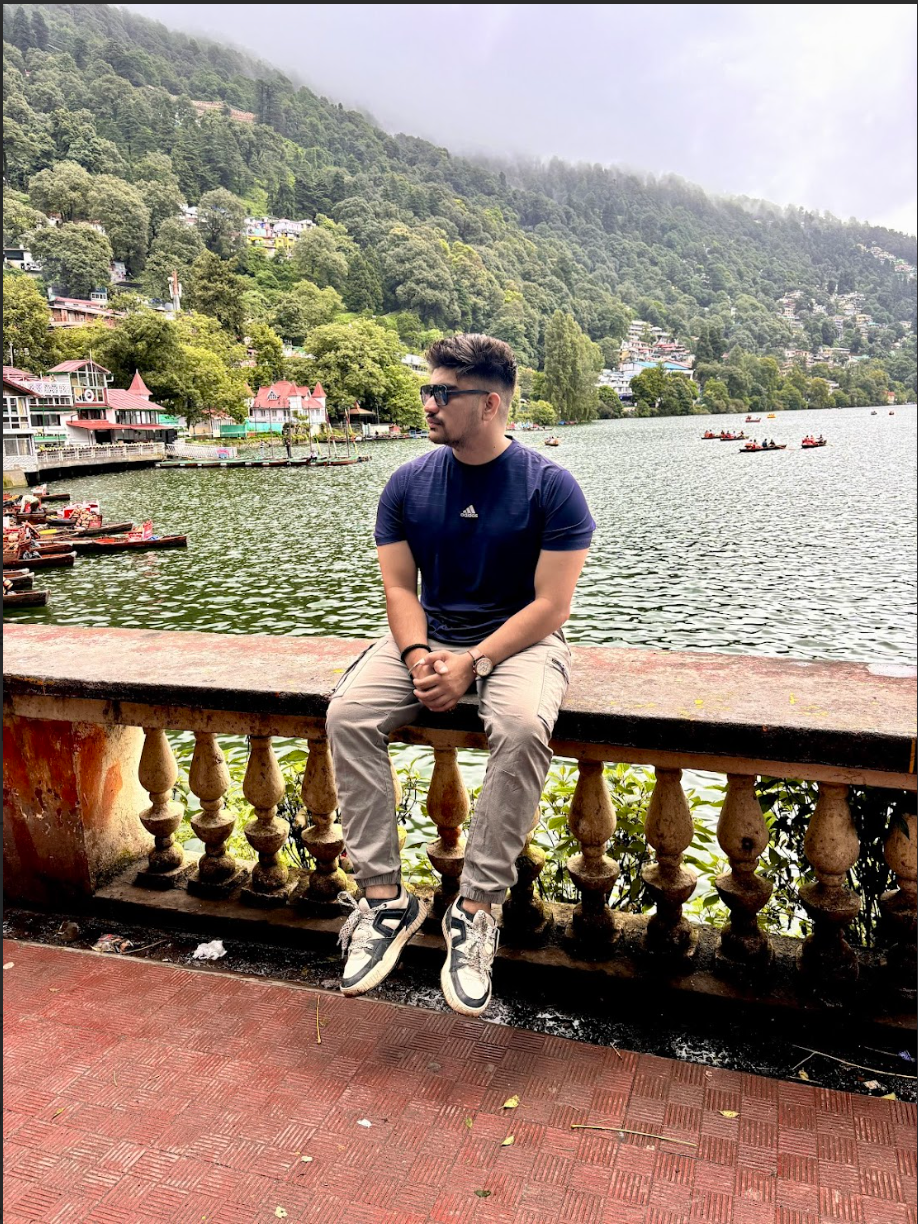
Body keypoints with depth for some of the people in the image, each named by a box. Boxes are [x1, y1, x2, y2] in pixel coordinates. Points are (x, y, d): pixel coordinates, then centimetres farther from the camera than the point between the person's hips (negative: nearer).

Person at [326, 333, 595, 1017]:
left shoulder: (549, 486, -8)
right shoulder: (408, 484, 5)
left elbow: (551, 606, -12)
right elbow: (399, 587, 4)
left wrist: (471, 663, -21)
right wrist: (418, 654, -16)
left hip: (520, 640, -3)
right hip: (429, 637, 4)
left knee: (523, 729, -36)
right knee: (348, 714, -23)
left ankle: (475, 911, -21)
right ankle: (384, 898, -13)